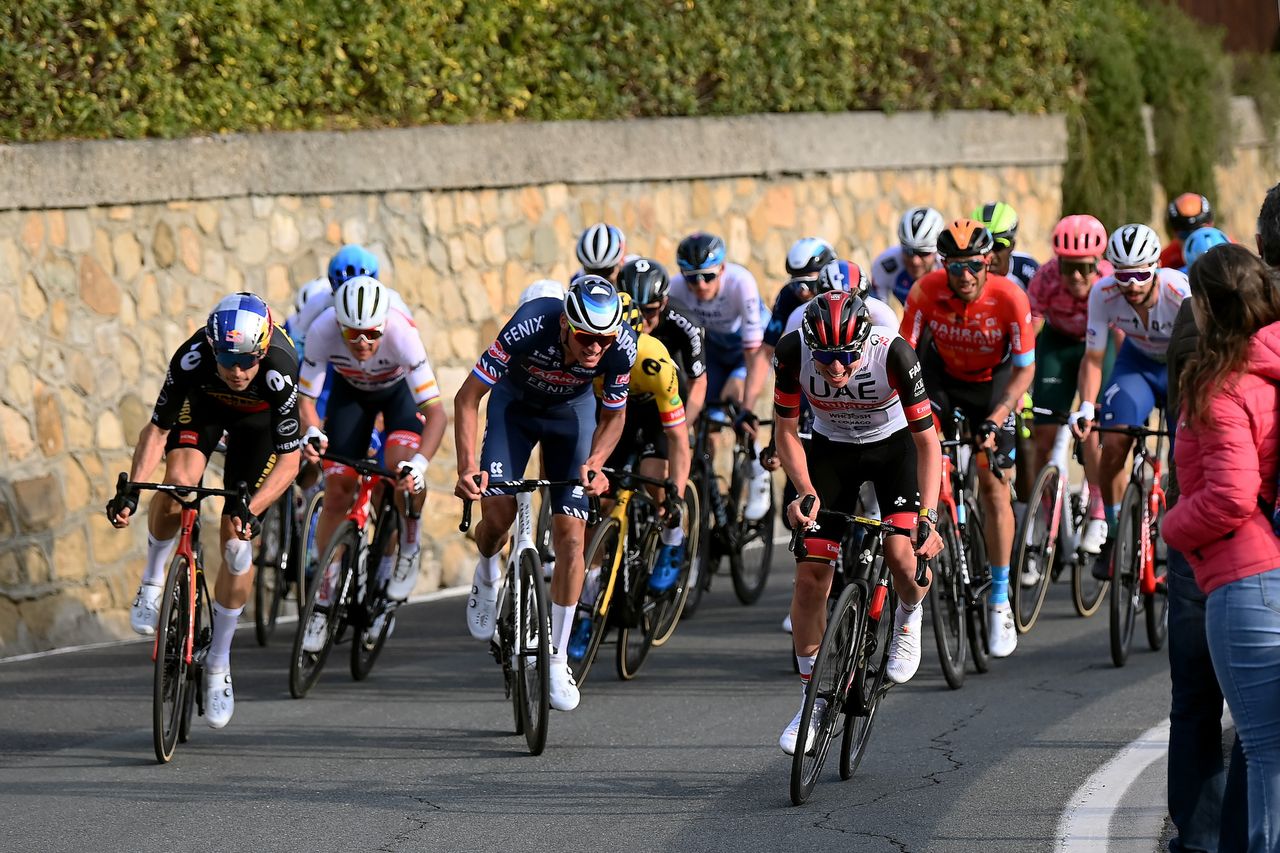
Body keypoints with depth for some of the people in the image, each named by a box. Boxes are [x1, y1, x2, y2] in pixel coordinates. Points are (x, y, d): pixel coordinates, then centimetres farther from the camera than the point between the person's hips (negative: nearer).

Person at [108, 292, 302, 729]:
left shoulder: (279, 372, -40)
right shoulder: (193, 359, -37)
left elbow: (289, 461, -34)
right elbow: (158, 429, -26)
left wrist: (251, 510, -47)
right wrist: (131, 488, -39)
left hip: (258, 421, -1)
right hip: (204, 404, 1)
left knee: (236, 539, -7)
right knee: (178, 483, -31)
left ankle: (218, 661, 10)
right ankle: (152, 581, -4)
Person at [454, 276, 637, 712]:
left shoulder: (622, 346, -30)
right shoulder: (530, 327, -38)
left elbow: (613, 416, -11)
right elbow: (467, 398, -29)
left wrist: (595, 462, -29)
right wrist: (467, 467, -40)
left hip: (572, 411, 1)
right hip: (515, 404, -1)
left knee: (571, 535, -10)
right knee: (497, 509, -20)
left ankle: (557, 658, 0)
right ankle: (487, 574, 16)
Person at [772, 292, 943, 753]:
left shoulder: (893, 352, -34)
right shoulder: (792, 351, -28)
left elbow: (927, 442, -26)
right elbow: (786, 433, -13)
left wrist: (927, 518, -35)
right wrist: (806, 491, -27)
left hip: (895, 444, -2)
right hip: (831, 450, 2)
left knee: (900, 552, -25)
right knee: (810, 575, -8)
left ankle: (909, 619, 10)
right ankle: (812, 700, 6)